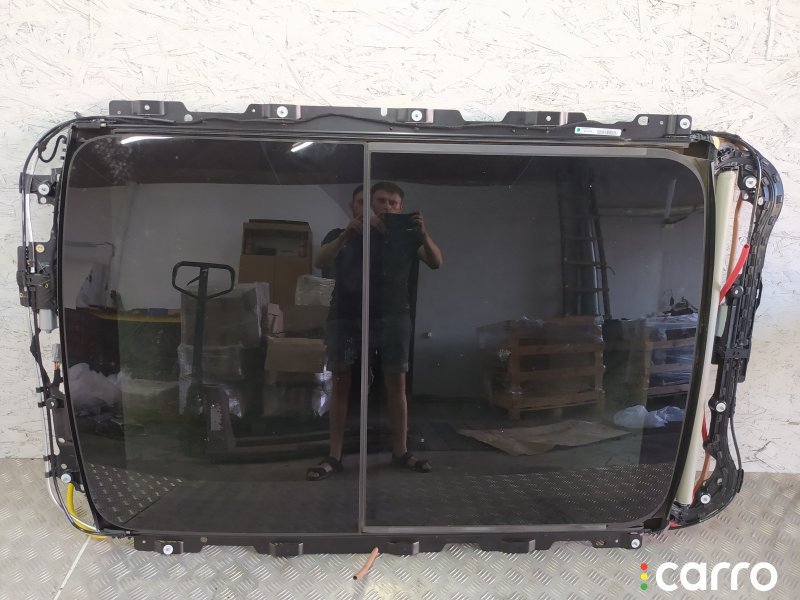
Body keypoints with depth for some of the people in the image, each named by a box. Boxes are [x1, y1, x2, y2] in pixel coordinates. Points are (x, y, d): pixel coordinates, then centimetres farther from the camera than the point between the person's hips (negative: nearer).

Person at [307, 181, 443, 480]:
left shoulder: (406, 235, 10)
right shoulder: (346, 235, 8)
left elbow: (436, 262, 0)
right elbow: (320, 262, -8)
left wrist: (424, 234, -18)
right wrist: (348, 233, -22)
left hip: (393, 316, 0)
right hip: (347, 315, 0)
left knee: (396, 383, 1)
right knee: (341, 383, 0)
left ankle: (400, 452, 13)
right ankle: (334, 456, 7)